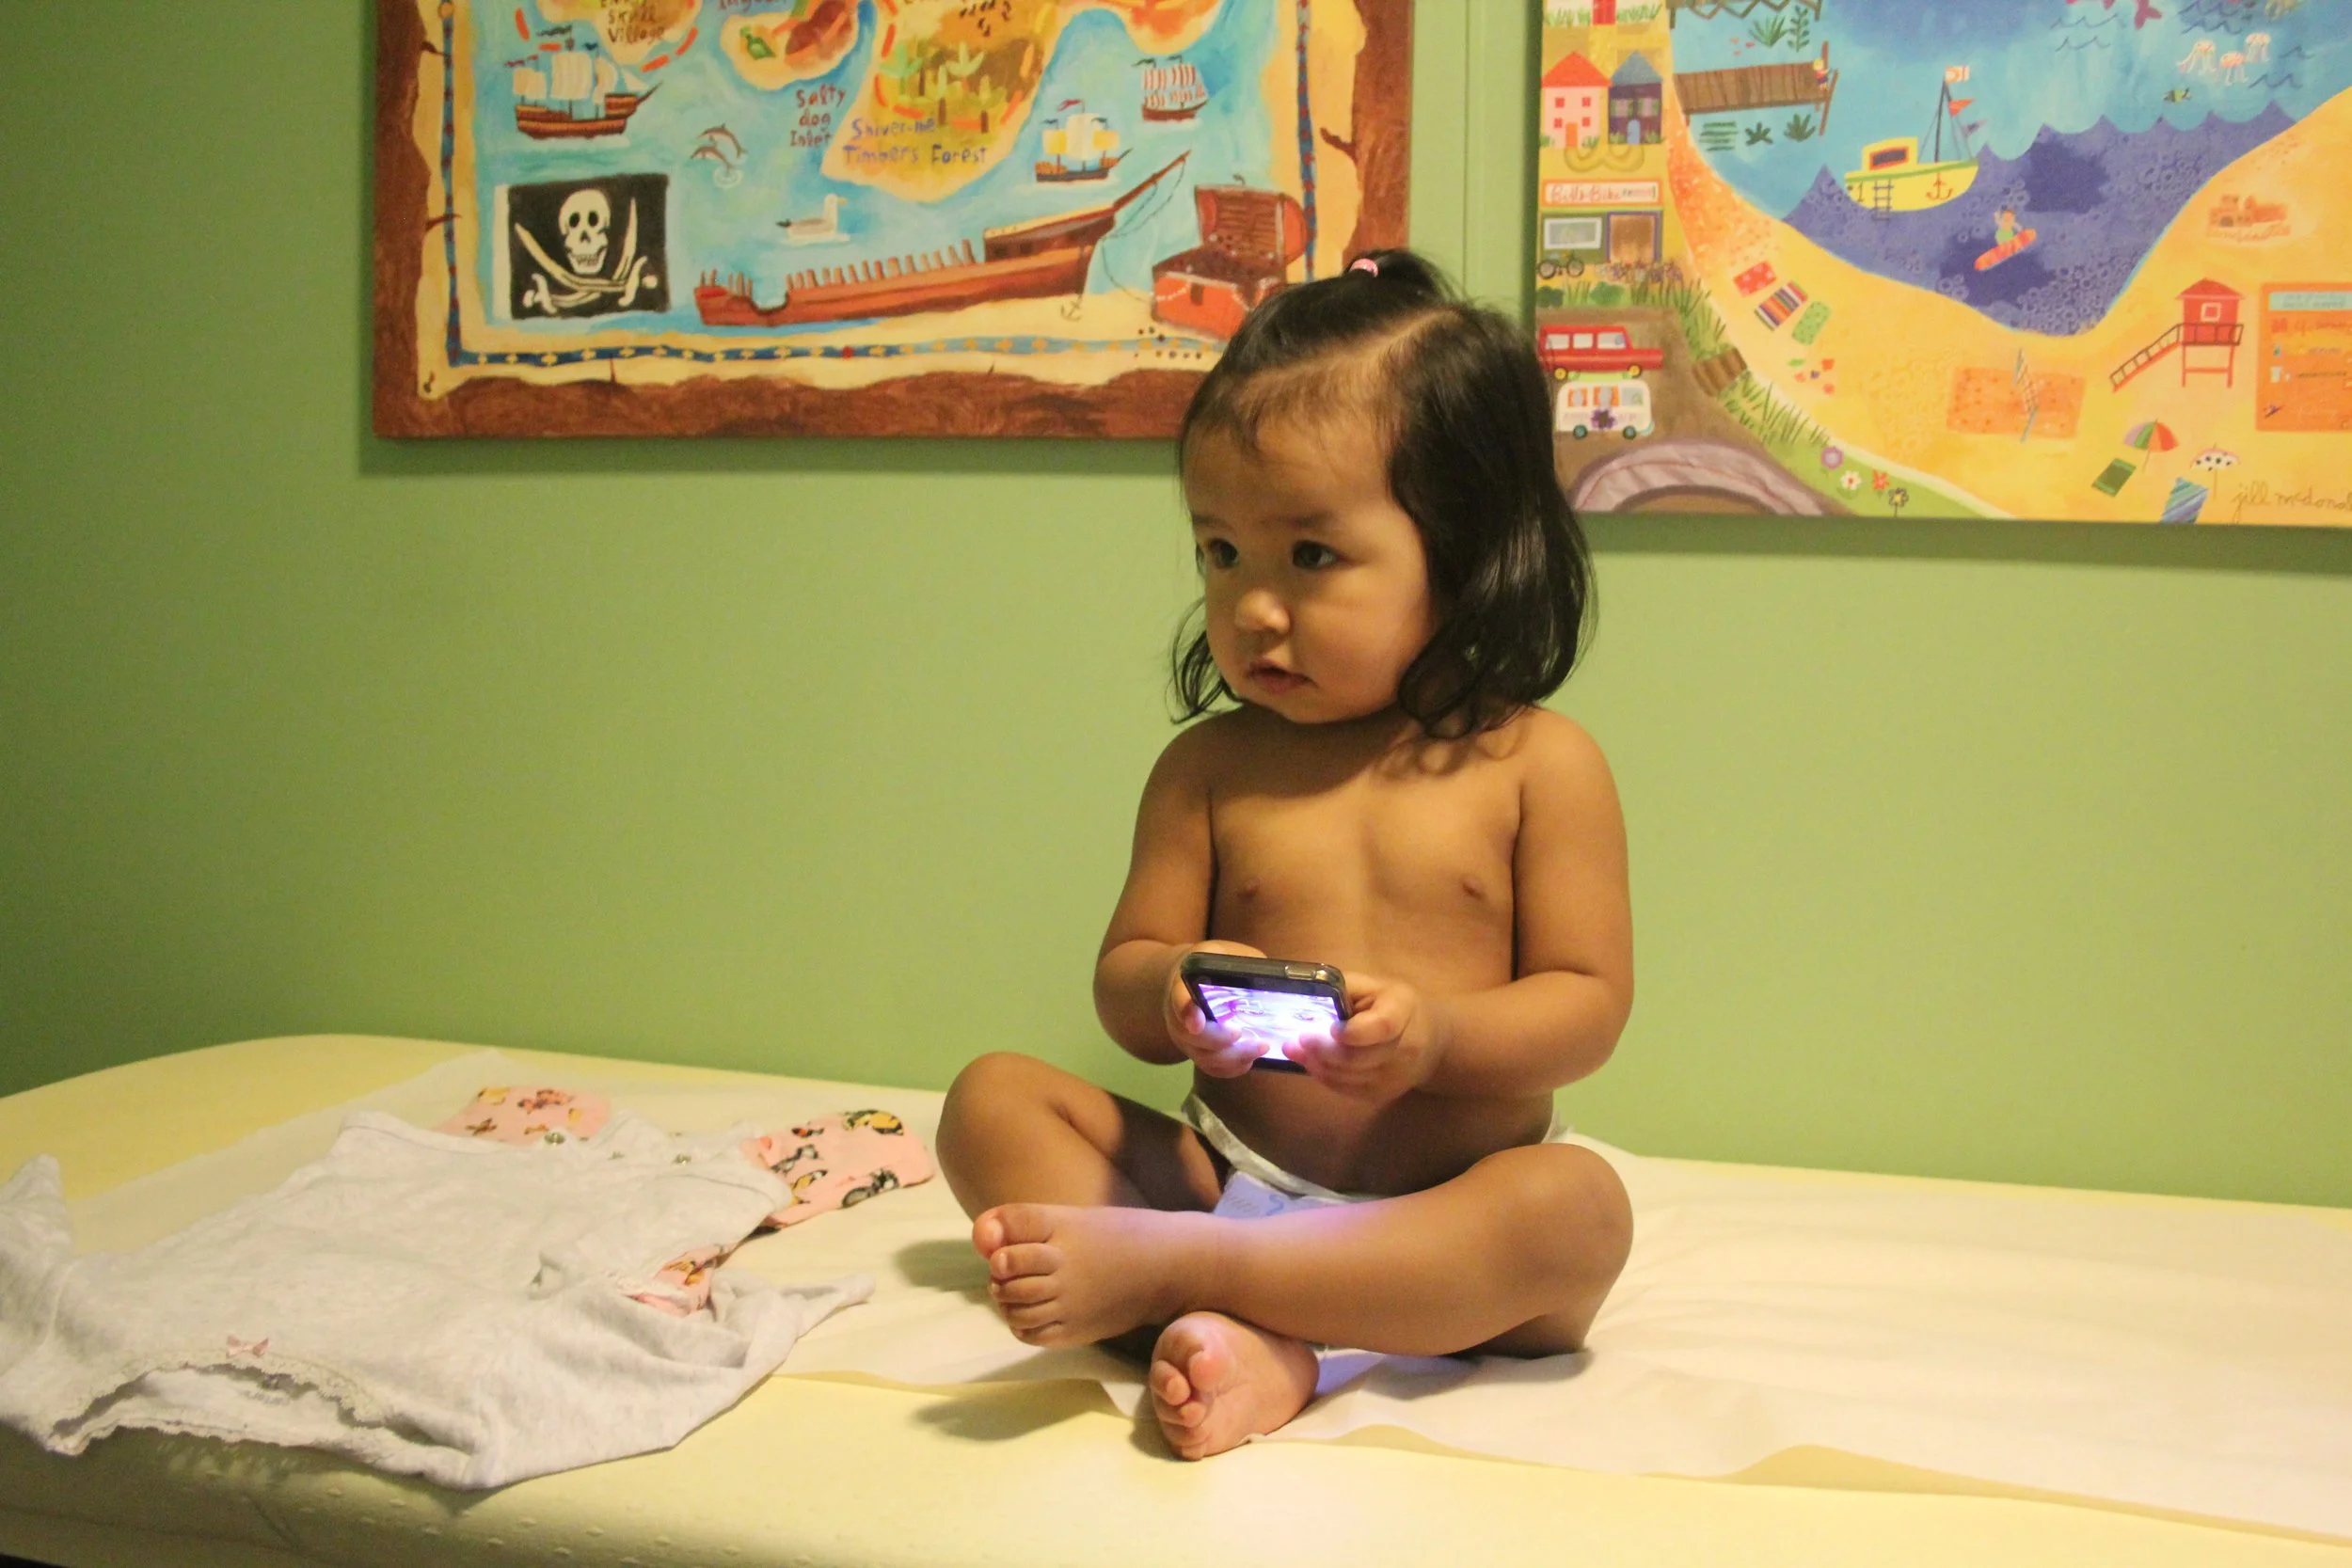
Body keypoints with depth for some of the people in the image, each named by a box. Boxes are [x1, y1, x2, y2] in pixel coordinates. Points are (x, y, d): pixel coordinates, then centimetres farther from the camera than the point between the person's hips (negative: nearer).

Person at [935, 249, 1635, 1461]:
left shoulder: (1538, 767, -1)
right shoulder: (1209, 768, 6)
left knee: (1578, 1206, -33)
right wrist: (1175, 996, -18)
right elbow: (1122, 977, 6)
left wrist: (1433, 1034, -23)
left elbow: (1588, 1003, -4)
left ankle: (1161, 1268, -35)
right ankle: (1246, 1345, -35)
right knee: (993, 1098, -13)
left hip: (1442, 1218, -2)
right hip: (1226, 1172, 3)